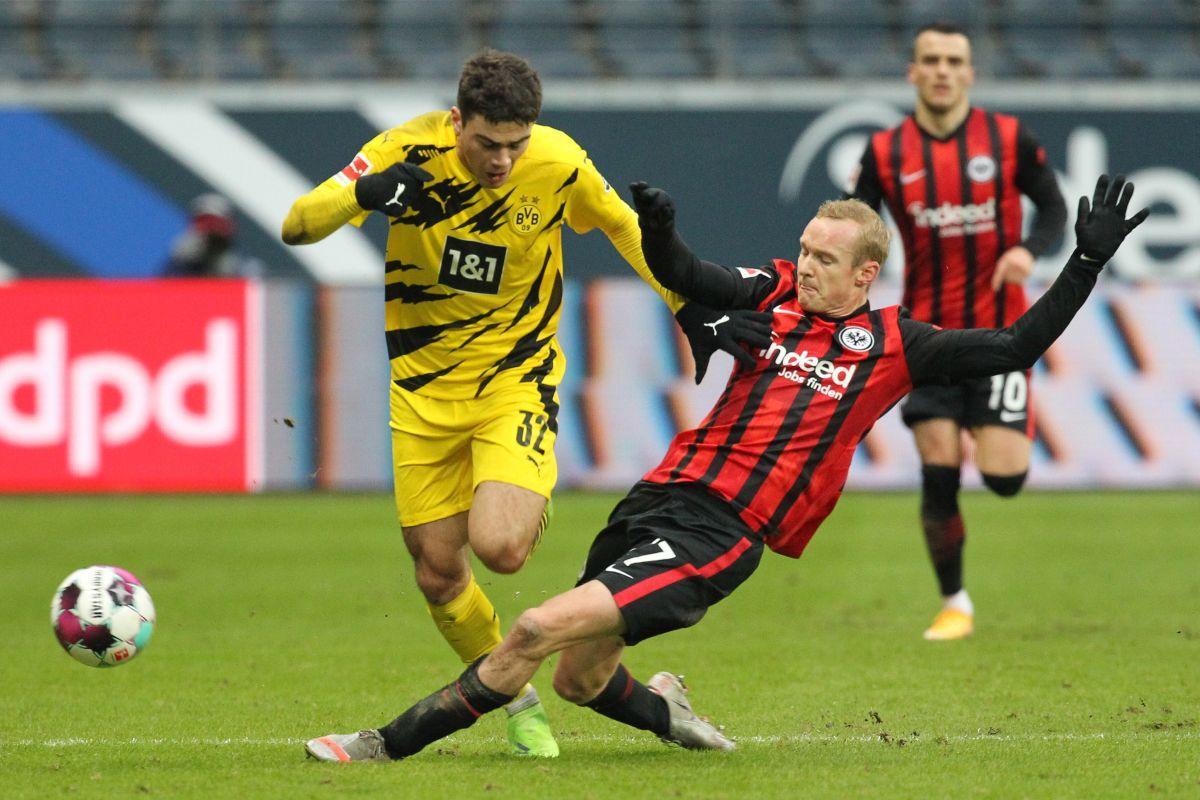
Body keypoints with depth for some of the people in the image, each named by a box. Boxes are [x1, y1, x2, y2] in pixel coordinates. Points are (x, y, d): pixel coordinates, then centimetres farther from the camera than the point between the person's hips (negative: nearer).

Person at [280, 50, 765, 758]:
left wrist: (693, 313, 4)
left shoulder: (559, 165, -15)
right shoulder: (407, 152, -16)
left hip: (517, 377, -2)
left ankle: (533, 506, 11)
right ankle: (519, 702, 25)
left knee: (499, 547, -24)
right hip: (423, 387, 2)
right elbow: (297, 227, -19)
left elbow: (626, 226, 5)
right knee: (439, 574, 3)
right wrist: (363, 193, -39)